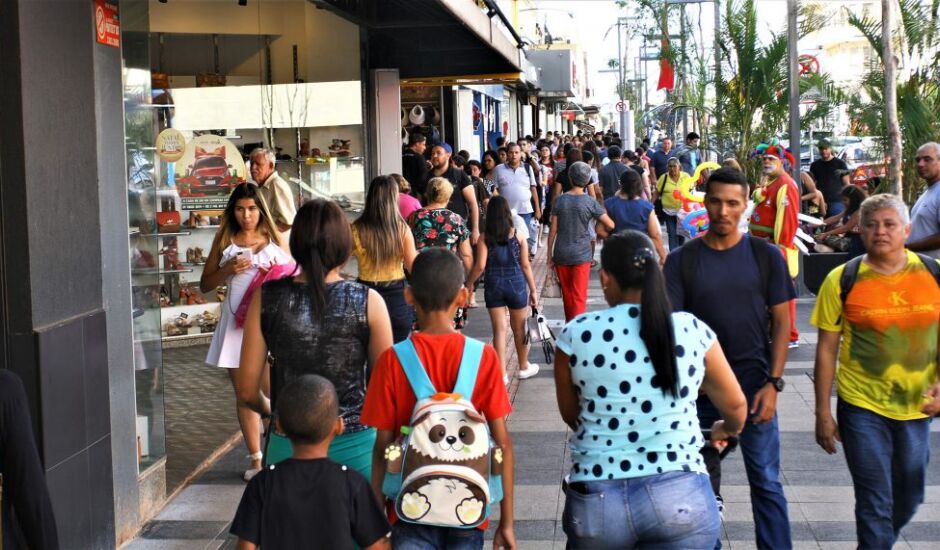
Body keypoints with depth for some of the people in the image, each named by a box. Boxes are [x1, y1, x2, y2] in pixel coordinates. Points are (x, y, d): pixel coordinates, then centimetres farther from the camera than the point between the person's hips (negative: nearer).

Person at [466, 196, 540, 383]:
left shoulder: (484, 238, -6)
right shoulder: (518, 236, -5)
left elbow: (480, 266, -12)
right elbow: (525, 265, -2)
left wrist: (469, 283, 4)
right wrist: (533, 290, 6)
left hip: (493, 286, 0)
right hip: (515, 284, 0)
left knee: (499, 329, 5)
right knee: (519, 329, 16)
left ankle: (501, 373, 6)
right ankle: (524, 367, 31)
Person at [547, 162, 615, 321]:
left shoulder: (560, 200, -1)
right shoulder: (590, 202, -8)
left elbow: (553, 230, -1)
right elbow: (610, 225, -9)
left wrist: (550, 255, 6)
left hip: (561, 254, 3)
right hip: (581, 255, -3)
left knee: (567, 295, 17)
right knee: (579, 297, -1)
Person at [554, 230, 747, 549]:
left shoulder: (575, 335, -3)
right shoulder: (693, 331, -1)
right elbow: (736, 408, 13)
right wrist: (725, 431, 35)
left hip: (595, 500, 1)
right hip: (680, 496, -1)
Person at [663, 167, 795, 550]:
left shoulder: (766, 256, -1)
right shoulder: (681, 261, -2)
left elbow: (781, 322, 1)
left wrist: (773, 383, -7)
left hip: (754, 386, -1)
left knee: (766, 481, 2)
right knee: (703, 480, 13)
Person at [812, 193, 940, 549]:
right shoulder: (842, 281, -9)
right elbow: (826, 350, -4)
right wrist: (823, 413, -4)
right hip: (862, 408, -3)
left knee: (909, 499, 18)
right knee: (875, 504, 0)